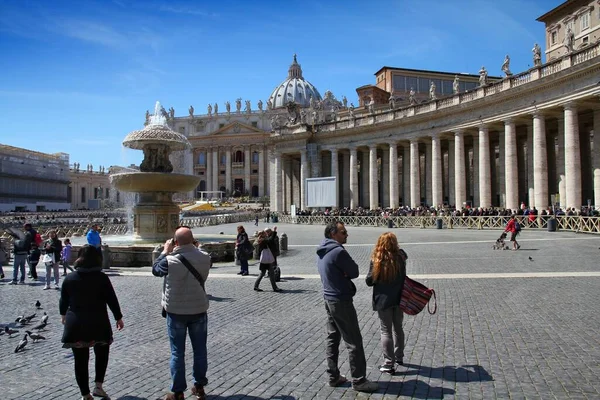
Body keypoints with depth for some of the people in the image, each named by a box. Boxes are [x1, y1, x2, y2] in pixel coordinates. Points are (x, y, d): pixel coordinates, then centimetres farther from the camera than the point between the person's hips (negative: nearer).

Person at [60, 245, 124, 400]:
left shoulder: (70, 278, -1)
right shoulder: (101, 277, -8)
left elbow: (63, 300, 9)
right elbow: (112, 300, -6)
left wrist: (63, 314, 29)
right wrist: (118, 317, 7)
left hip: (75, 324, 2)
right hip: (98, 323, -1)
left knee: (80, 360, 9)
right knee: (102, 354, 21)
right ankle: (98, 386, 15)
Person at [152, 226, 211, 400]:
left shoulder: (170, 261, -20)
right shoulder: (205, 258, -10)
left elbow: (155, 269, 2)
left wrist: (165, 251, 11)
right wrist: (190, 247, 10)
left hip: (176, 312, -2)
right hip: (199, 310, 2)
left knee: (177, 353, 10)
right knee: (200, 350, 15)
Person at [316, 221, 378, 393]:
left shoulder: (321, 251, 8)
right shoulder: (338, 251, -21)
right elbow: (355, 272, -14)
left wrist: (342, 274, -6)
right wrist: (345, 273, 2)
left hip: (329, 298, 9)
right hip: (341, 301, -9)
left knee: (332, 339, 15)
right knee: (354, 342, 0)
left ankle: (333, 376, 22)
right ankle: (359, 380, 7)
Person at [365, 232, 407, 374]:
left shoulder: (377, 261, -15)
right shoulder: (401, 257, -5)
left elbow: (369, 281, -9)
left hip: (383, 300, -4)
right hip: (398, 299, 4)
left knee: (386, 331, 4)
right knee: (398, 328, 19)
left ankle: (389, 364, 7)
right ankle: (399, 357, 34)